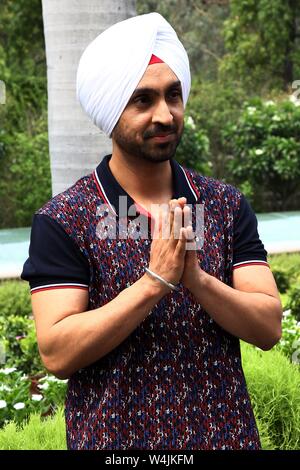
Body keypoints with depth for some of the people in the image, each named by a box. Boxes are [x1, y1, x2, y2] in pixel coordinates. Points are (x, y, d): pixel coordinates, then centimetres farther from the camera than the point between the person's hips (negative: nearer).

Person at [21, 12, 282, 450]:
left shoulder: (227, 204, 0)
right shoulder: (62, 220, -9)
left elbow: (269, 327, -6)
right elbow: (57, 354, -17)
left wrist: (197, 279, -22)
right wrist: (156, 281, -24)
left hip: (227, 433, 3)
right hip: (113, 438, -3)